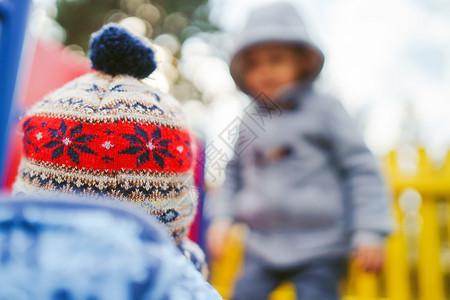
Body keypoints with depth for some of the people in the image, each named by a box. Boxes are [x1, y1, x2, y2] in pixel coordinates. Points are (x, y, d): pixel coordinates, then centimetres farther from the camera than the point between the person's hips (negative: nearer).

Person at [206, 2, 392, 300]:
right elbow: (235, 174, 17)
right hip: (263, 246, 4)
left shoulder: (324, 109, -5)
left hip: (319, 245, -4)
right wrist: (222, 217, 5)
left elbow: (362, 169, -6)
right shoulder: (249, 120, 7)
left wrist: (370, 231, -11)